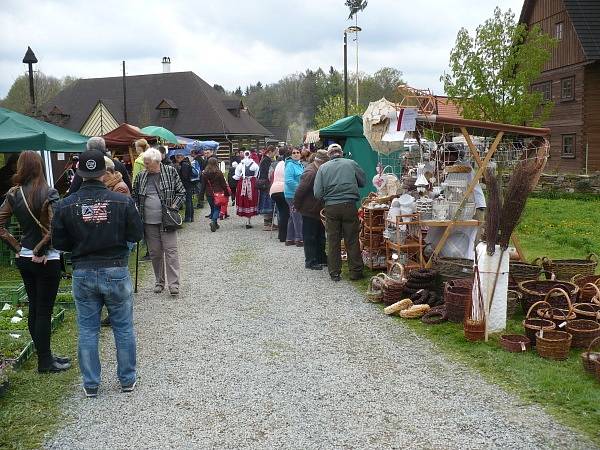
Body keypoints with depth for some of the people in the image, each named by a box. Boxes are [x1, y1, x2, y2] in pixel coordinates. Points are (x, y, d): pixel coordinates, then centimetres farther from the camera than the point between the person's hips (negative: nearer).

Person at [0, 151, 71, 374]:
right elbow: (53, 229, -24)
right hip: (45, 261, -6)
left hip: (23, 258, 6)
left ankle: (44, 355, 27)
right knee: (44, 310, 3)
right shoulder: (48, 194, -16)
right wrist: (40, 251, -11)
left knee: (34, 309, 15)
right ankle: (45, 362, 13)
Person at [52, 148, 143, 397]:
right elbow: (136, 234, -4)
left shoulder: (65, 205, -7)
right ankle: (127, 379, 24)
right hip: (116, 271, -1)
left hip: (83, 274, 1)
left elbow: (59, 242, -1)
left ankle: (90, 384, 21)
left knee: (87, 330, 13)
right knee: (123, 328, 13)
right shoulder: (123, 201, -11)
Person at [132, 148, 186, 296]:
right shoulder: (141, 176, 6)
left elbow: (181, 192, 2)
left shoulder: (170, 172, -2)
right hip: (149, 222, 3)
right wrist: (137, 213, 5)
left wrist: (173, 207, -10)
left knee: (171, 250, -5)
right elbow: (134, 196, 17)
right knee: (155, 253, 10)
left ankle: (174, 284, -2)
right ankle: (159, 282, 23)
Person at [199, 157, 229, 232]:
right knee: (217, 208, 2)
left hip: (209, 194, 4)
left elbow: (203, 184, 6)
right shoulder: (219, 173, -9)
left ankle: (215, 224, 21)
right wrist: (226, 194, 2)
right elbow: (223, 184, -5)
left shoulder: (205, 173, 1)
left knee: (212, 208, 17)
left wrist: (202, 193, 13)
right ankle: (213, 221, -21)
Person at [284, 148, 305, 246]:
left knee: (293, 217, 13)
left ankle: (289, 239, 21)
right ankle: (299, 239, 0)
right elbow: (289, 181, -21)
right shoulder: (290, 165, -13)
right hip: (293, 195, -9)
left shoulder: (301, 165, 13)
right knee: (298, 217, -6)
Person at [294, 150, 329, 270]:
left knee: (320, 236, 17)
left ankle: (322, 259, 27)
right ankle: (311, 262, 8)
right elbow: (300, 191, -23)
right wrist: (297, 206, -15)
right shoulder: (310, 172, -22)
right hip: (309, 211, -9)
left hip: (318, 210, 9)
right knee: (310, 237, 0)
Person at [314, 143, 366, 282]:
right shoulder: (351, 164, 1)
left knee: (333, 242, 10)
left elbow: (317, 193, -3)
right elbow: (363, 182, 8)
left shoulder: (323, 168, 1)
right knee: (352, 240, 7)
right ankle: (356, 271, 12)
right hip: (349, 205, -1)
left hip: (330, 207, 1)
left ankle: (335, 273, 15)